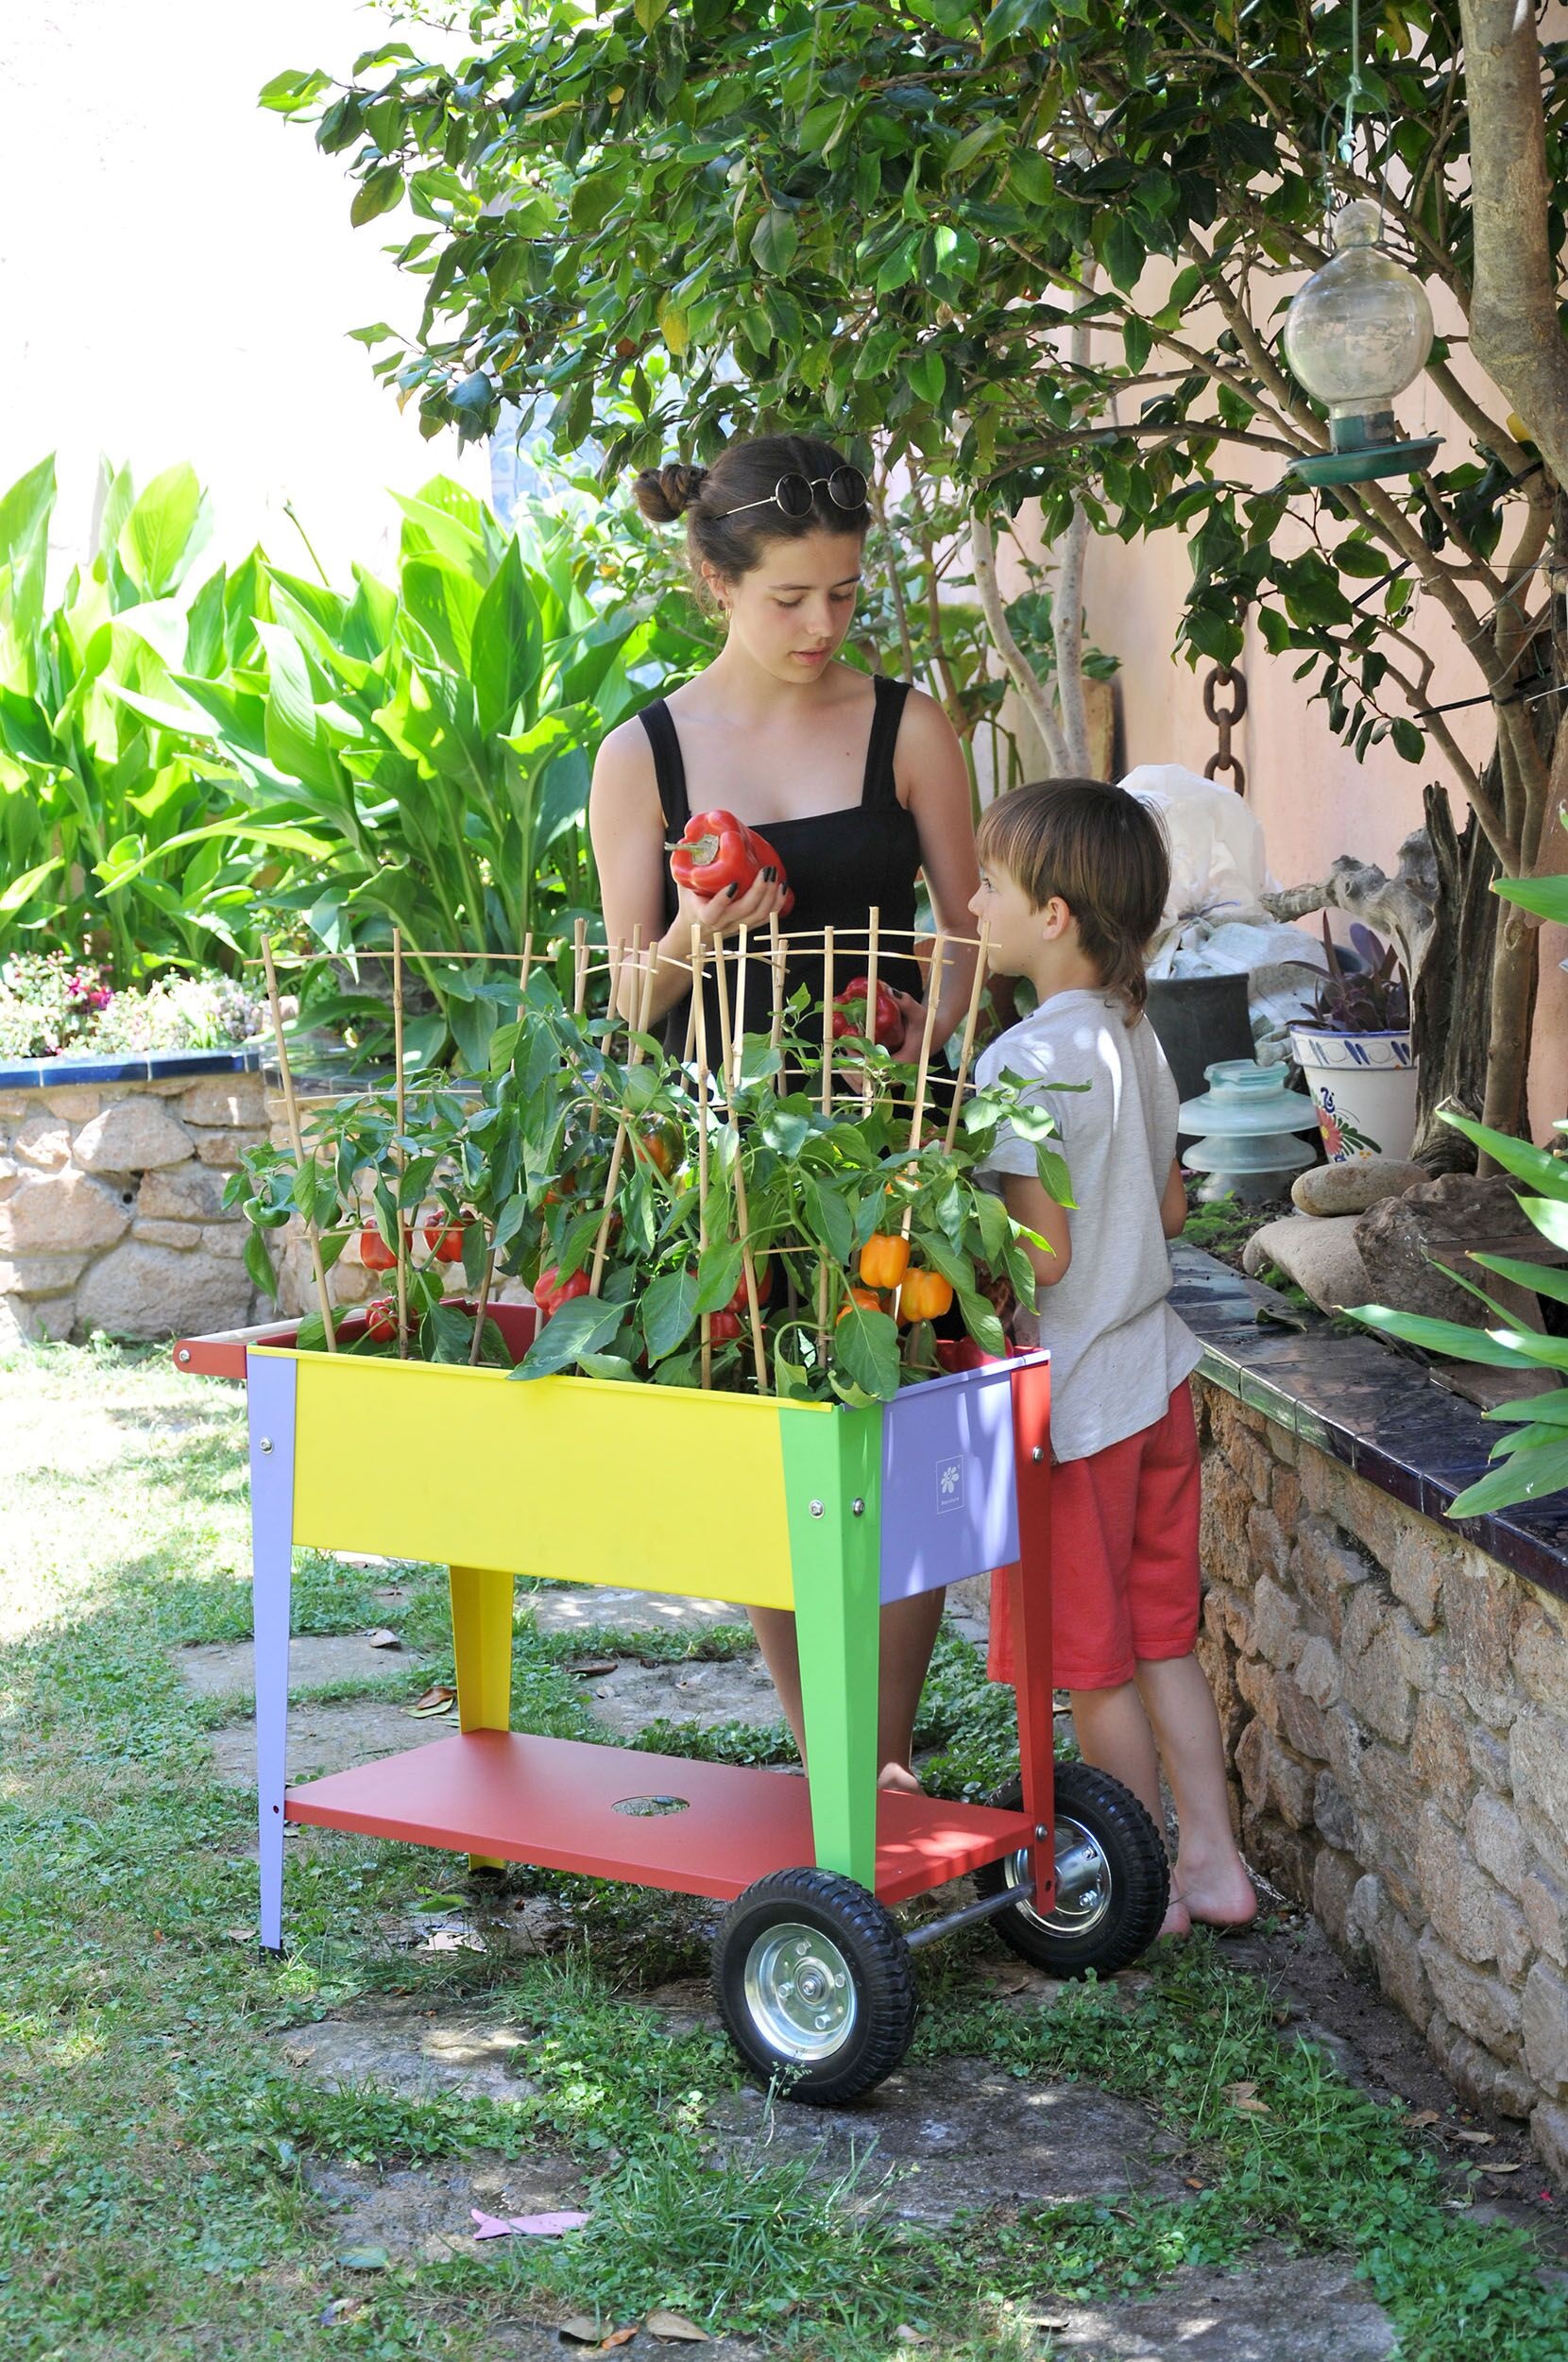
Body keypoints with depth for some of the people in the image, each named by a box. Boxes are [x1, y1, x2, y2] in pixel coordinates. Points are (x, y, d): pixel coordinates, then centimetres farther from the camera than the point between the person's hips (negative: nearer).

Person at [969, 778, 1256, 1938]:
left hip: (1072, 1395, -8)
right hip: (1154, 1371, 8)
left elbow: (1040, 1255, -23)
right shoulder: (1137, 1039, 5)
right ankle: (1214, 1862, 24)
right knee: (1162, 1636, 18)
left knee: (1094, 1665, 7)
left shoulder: (1028, 1061, -21)